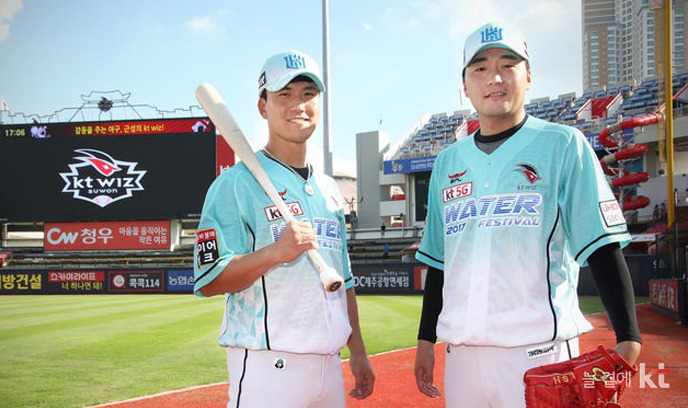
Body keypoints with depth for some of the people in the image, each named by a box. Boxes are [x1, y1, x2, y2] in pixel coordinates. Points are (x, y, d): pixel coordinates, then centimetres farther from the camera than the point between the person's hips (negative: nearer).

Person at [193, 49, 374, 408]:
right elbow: (209, 281, -13)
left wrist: (357, 352, 17)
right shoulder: (236, 183, -6)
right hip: (266, 364, -6)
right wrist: (275, 252, -26)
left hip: (329, 364, 7)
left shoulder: (329, 189, 16)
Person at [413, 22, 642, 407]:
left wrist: (628, 339, -14)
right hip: (461, 353, 4)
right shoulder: (448, 161, 14)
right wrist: (426, 339, 15)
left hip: (539, 349, -4)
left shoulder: (563, 145, 0)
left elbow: (604, 248, -5)